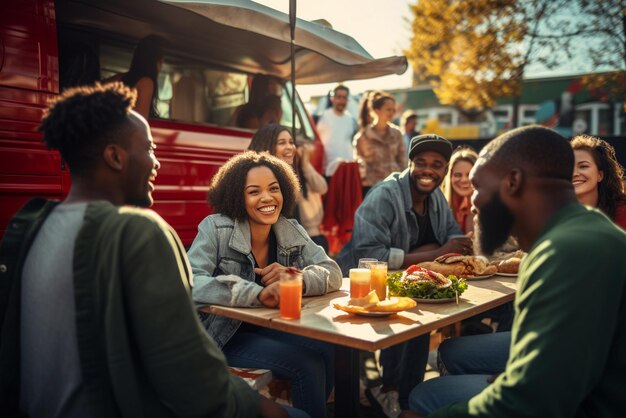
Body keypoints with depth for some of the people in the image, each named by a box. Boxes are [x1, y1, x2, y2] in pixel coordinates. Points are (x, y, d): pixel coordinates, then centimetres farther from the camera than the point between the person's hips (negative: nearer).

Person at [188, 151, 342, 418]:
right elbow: (189, 283, -31)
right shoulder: (216, 229, -17)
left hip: (268, 327, 5)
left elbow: (332, 273, -5)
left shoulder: (291, 231, -2)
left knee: (327, 351, -16)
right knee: (306, 364, -21)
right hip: (221, 336, -5)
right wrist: (258, 294, -41)